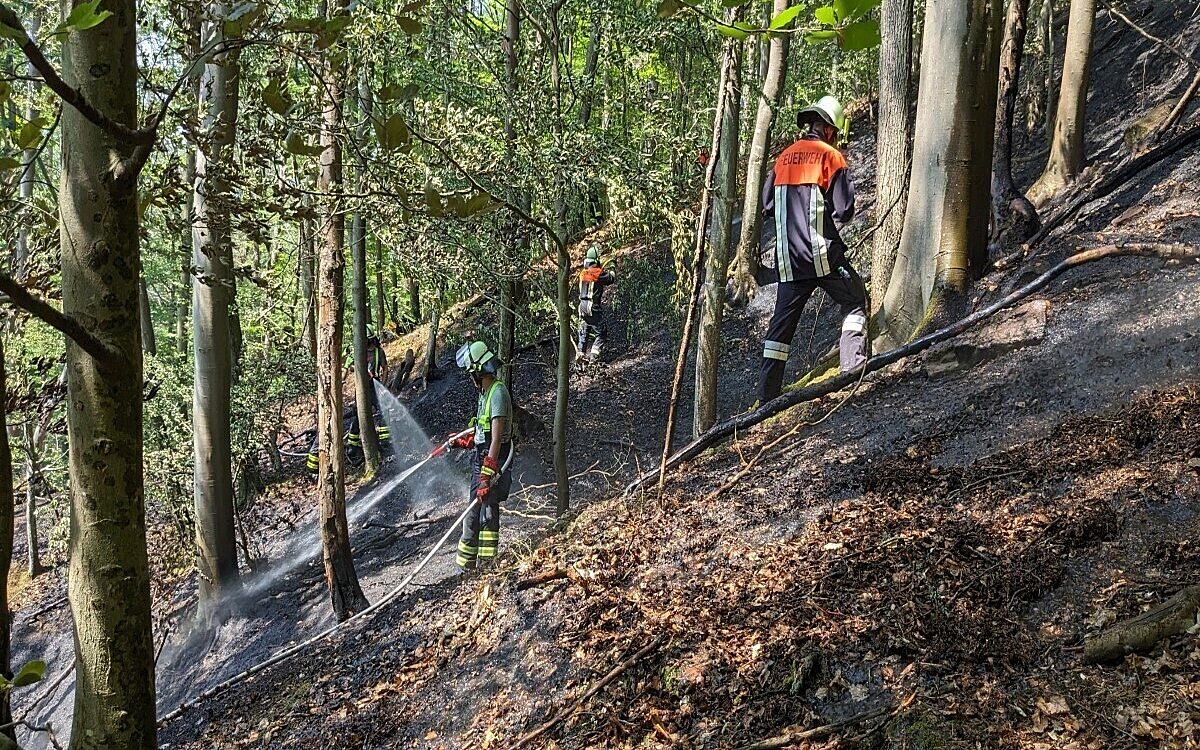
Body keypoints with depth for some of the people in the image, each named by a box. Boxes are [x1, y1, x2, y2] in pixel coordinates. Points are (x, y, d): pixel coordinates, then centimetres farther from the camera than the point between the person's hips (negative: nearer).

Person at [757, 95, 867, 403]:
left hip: (789, 259, 5)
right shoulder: (831, 156, -4)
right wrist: (829, 215, 12)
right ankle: (853, 369, 5)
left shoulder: (784, 157, 10)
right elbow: (844, 211, -8)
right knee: (854, 302, 15)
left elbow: (766, 207, 11)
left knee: (782, 322, 9)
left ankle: (767, 395, 7)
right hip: (824, 254, -5)